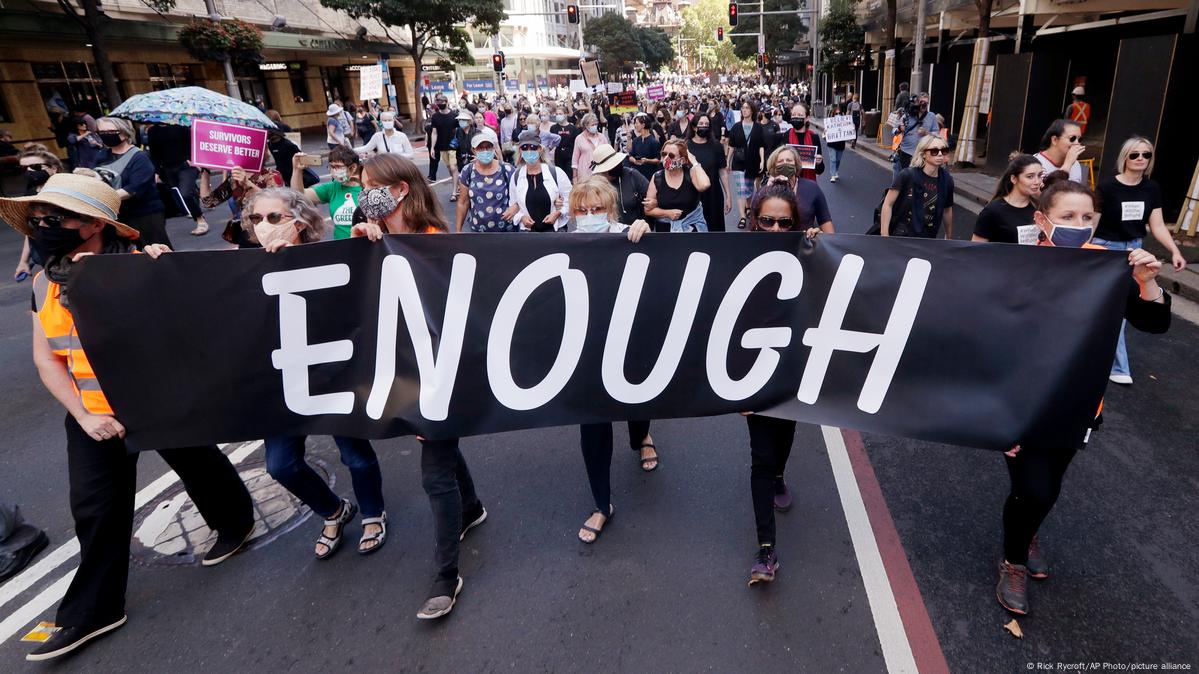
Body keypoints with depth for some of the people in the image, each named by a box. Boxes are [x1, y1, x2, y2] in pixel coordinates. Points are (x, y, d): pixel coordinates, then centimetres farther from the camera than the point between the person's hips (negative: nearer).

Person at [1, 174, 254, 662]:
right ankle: (93, 610, 26)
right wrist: (84, 416, -8)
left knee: (200, 468, 17)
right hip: (94, 415, 5)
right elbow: (46, 358, 2)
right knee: (95, 510, 9)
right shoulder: (45, 283, 0)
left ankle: (236, 522, 47)